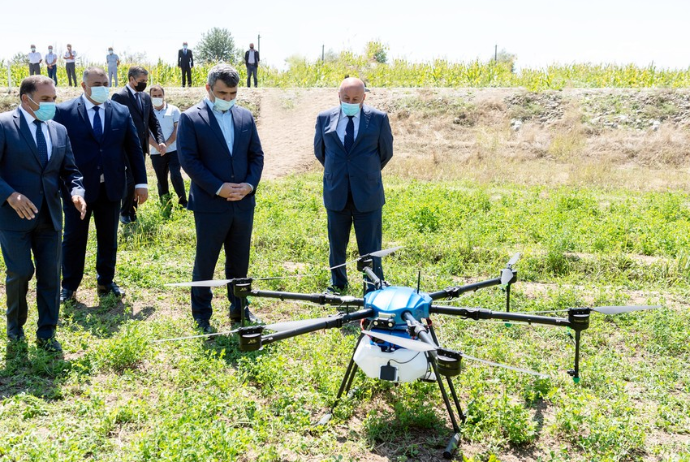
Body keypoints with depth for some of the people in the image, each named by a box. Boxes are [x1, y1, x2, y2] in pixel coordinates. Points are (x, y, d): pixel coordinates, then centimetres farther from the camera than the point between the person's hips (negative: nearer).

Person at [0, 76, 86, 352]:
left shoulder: (59, 130, 9)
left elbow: (69, 170, 11)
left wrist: (76, 192, -9)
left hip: (49, 216, 5)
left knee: (50, 275, 7)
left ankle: (46, 334, 20)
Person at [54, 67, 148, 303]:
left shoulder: (122, 112, 3)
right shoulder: (64, 111, -6)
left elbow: (134, 148, 5)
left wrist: (141, 182, 2)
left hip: (111, 187, 3)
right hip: (78, 187, -2)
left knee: (108, 238, 14)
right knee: (73, 239, 8)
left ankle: (106, 282, 29)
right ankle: (69, 286, 23)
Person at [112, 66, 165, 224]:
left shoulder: (146, 97, 10)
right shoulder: (120, 96, -11)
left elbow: (153, 121, 12)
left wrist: (160, 140, -3)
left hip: (142, 146, 7)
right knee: (131, 180, -4)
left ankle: (132, 212, 24)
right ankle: (125, 213, 13)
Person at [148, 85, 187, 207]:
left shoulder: (173, 110, 2)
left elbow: (177, 129, -4)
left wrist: (166, 145, -13)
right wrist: (157, 146, -15)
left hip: (173, 150, -2)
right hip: (156, 153, 2)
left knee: (176, 175, -14)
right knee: (161, 179, 8)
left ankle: (183, 202, -4)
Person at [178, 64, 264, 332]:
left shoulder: (245, 116, 7)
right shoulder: (190, 118, -6)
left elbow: (256, 155, 10)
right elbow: (188, 160, -12)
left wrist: (250, 184, -7)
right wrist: (218, 188, -17)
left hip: (243, 202, 4)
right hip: (210, 204, -4)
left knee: (240, 260, 14)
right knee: (205, 262, 7)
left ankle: (239, 307, 30)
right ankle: (201, 315, 21)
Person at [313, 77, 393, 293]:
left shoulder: (378, 118, -4)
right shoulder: (325, 118, 1)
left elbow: (386, 152, 8)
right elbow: (319, 150, 15)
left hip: (367, 194, -2)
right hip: (336, 194, 2)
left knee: (370, 247, 3)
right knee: (336, 245, 15)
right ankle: (337, 284, 32)